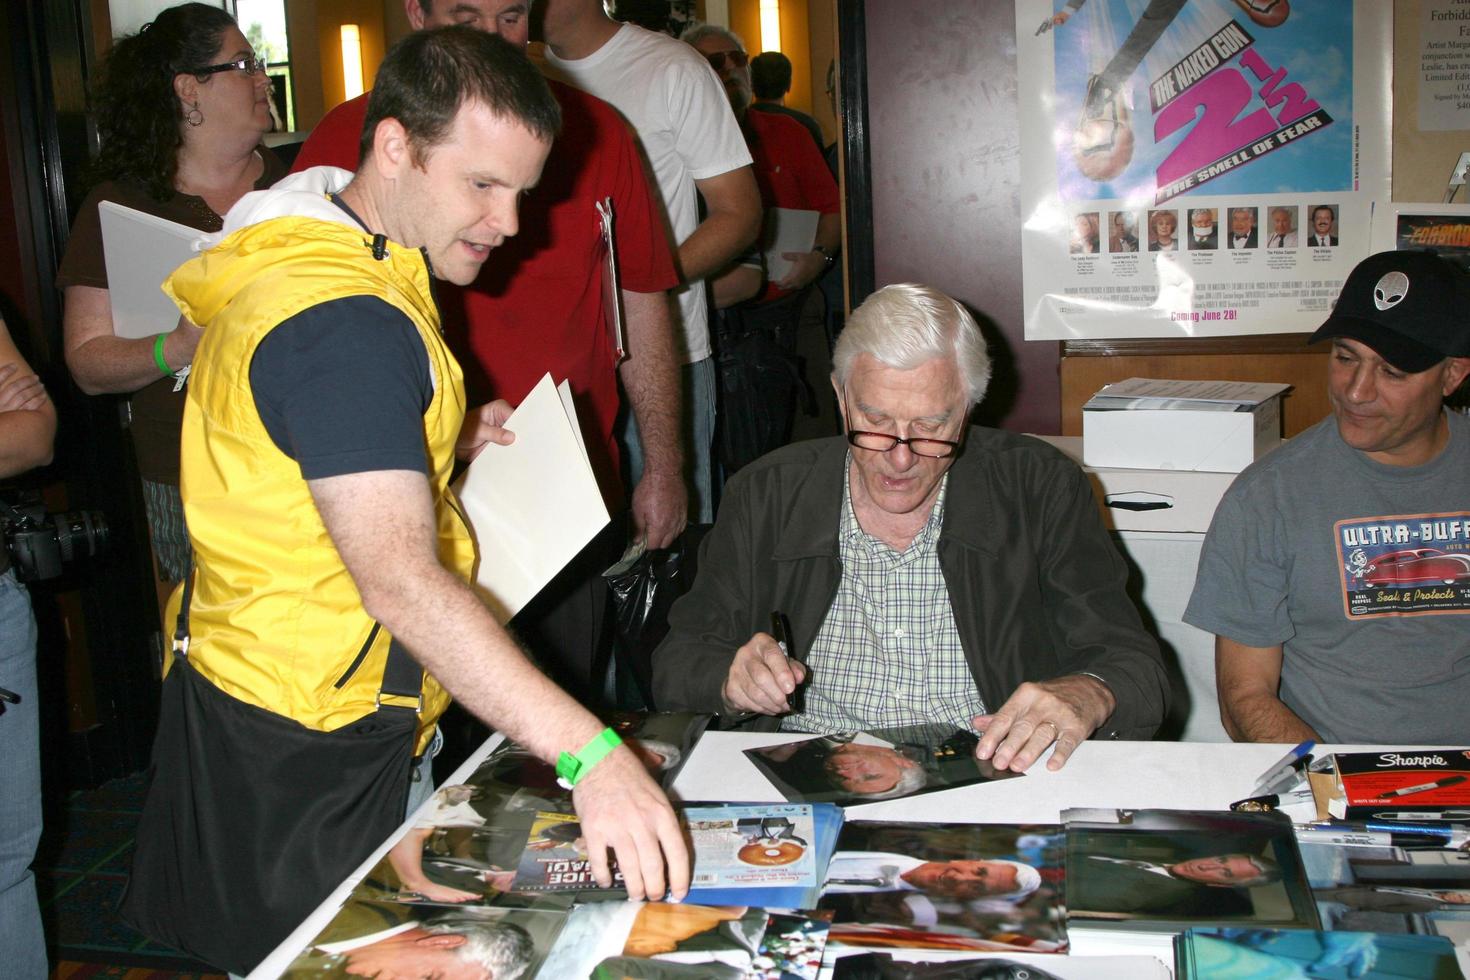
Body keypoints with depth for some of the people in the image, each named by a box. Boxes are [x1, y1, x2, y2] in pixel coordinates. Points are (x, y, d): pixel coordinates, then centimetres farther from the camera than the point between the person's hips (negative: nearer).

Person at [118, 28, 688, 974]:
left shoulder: (314, 262, 9)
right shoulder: (343, 321, -26)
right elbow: (402, 582, -36)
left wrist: (448, 442, 8)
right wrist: (588, 754, -41)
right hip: (307, 752, -10)